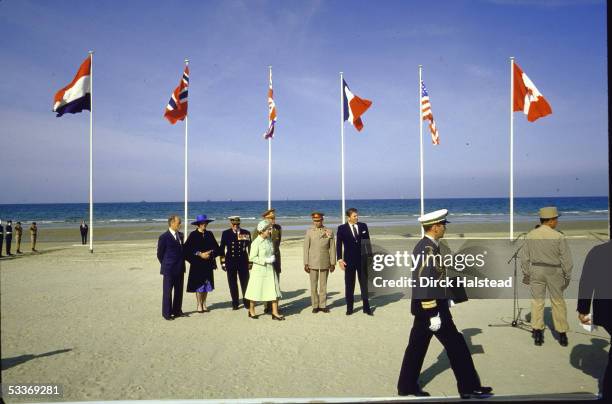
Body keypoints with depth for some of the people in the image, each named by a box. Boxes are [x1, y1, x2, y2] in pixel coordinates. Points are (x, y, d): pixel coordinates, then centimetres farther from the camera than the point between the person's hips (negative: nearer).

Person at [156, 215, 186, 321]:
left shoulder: (180, 235, 9)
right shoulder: (164, 237, -12)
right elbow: (160, 254, -6)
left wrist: (182, 263, 12)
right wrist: (166, 265, 2)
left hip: (180, 269, 7)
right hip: (169, 269, -7)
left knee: (179, 291, 13)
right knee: (167, 292, 3)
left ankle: (177, 311, 25)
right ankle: (167, 313, 12)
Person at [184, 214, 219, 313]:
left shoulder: (209, 234, 7)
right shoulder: (193, 235, -6)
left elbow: (216, 247, 8)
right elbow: (187, 249, -12)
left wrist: (211, 253, -11)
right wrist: (200, 254, -16)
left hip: (208, 264, 4)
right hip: (197, 264, -4)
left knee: (206, 284, 8)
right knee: (198, 284, 1)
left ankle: (204, 304, 19)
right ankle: (199, 305, 12)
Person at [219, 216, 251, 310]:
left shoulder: (246, 233, 1)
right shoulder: (226, 233, 1)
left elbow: (250, 247, 4)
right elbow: (222, 248, 4)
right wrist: (222, 262, 1)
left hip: (243, 261, 0)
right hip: (230, 261, 0)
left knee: (245, 282, 5)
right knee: (232, 283, 5)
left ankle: (246, 301, 19)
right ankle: (235, 303, 17)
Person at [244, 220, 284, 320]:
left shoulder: (269, 239, 5)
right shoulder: (256, 242, -14)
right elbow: (252, 258, -15)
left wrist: (272, 258, 4)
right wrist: (265, 260, -18)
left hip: (270, 269, 6)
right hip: (259, 269, -6)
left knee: (274, 290, 1)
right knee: (256, 291, 8)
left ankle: (275, 313, 8)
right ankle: (251, 311, 28)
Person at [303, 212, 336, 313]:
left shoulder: (329, 232, 2)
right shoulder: (309, 232, 1)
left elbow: (332, 248, 3)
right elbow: (306, 248, 1)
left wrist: (333, 263, 0)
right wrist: (306, 264, -3)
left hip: (325, 263, 0)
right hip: (313, 263, 0)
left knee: (323, 285, 8)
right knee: (314, 285, 4)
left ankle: (323, 305, 17)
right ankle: (315, 306, 13)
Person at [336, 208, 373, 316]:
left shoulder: (363, 226, 4)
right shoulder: (342, 228, -3)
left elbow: (367, 241, 8)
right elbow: (338, 245, -2)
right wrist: (340, 259, -10)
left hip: (362, 259, 2)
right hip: (349, 260, -2)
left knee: (364, 283, 8)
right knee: (349, 285, 6)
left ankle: (366, 307, 17)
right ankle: (349, 308, 16)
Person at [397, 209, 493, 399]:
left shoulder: (425, 246, 10)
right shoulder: (428, 249, -22)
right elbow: (424, 284, -25)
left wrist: (445, 298, 22)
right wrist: (433, 315, -22)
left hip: (424, 307, 10)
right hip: (432, 307, -10)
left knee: (417, 347, 14)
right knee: (456, 346, 3)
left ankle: (407, 386, 23)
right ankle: (469, 388, 16)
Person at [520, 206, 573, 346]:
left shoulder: (530, 235, -4)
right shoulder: (559, 236, -13)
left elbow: (524, 257, 1)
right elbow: (566, 259, -9)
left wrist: (526, 274, 11)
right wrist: (568, 276, 2)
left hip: (536, 271, 2)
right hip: (554, 272, -2)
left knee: (537, 301, 9)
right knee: (558, 302, 11)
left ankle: (538, 333, 10)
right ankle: (562, 335, 19)